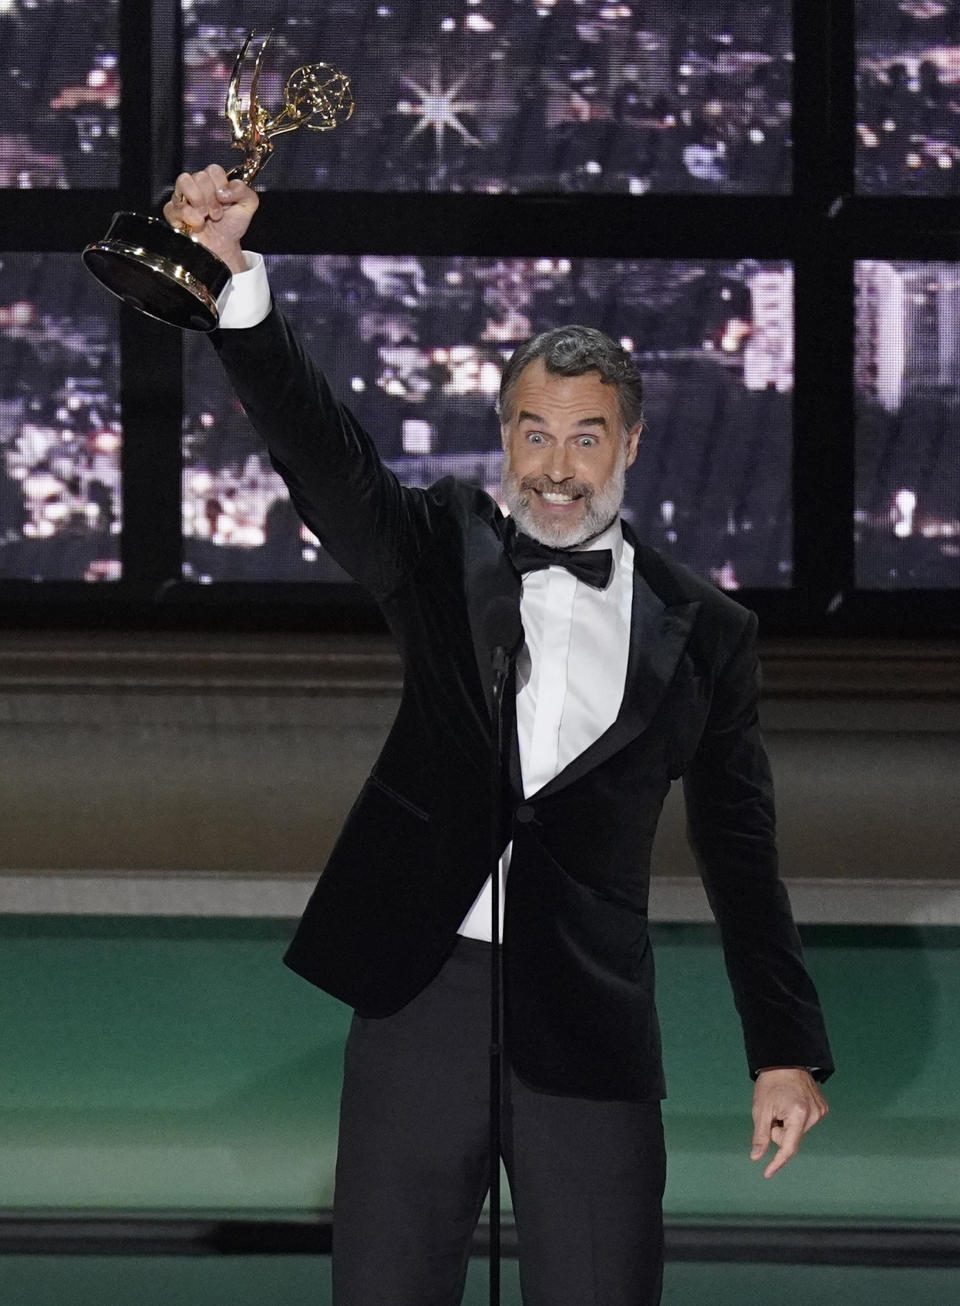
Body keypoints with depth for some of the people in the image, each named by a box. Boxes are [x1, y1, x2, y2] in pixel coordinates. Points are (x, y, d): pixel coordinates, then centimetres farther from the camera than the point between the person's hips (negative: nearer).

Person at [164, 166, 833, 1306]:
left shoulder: (700, 631, 8)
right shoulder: (443, 551, 8)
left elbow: (739, 851, 10)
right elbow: (319, 452, -9)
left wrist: (786, 1050, 6)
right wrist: (236, 275, -27)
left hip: (589, 1027, 0)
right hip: (420, 992, 0)